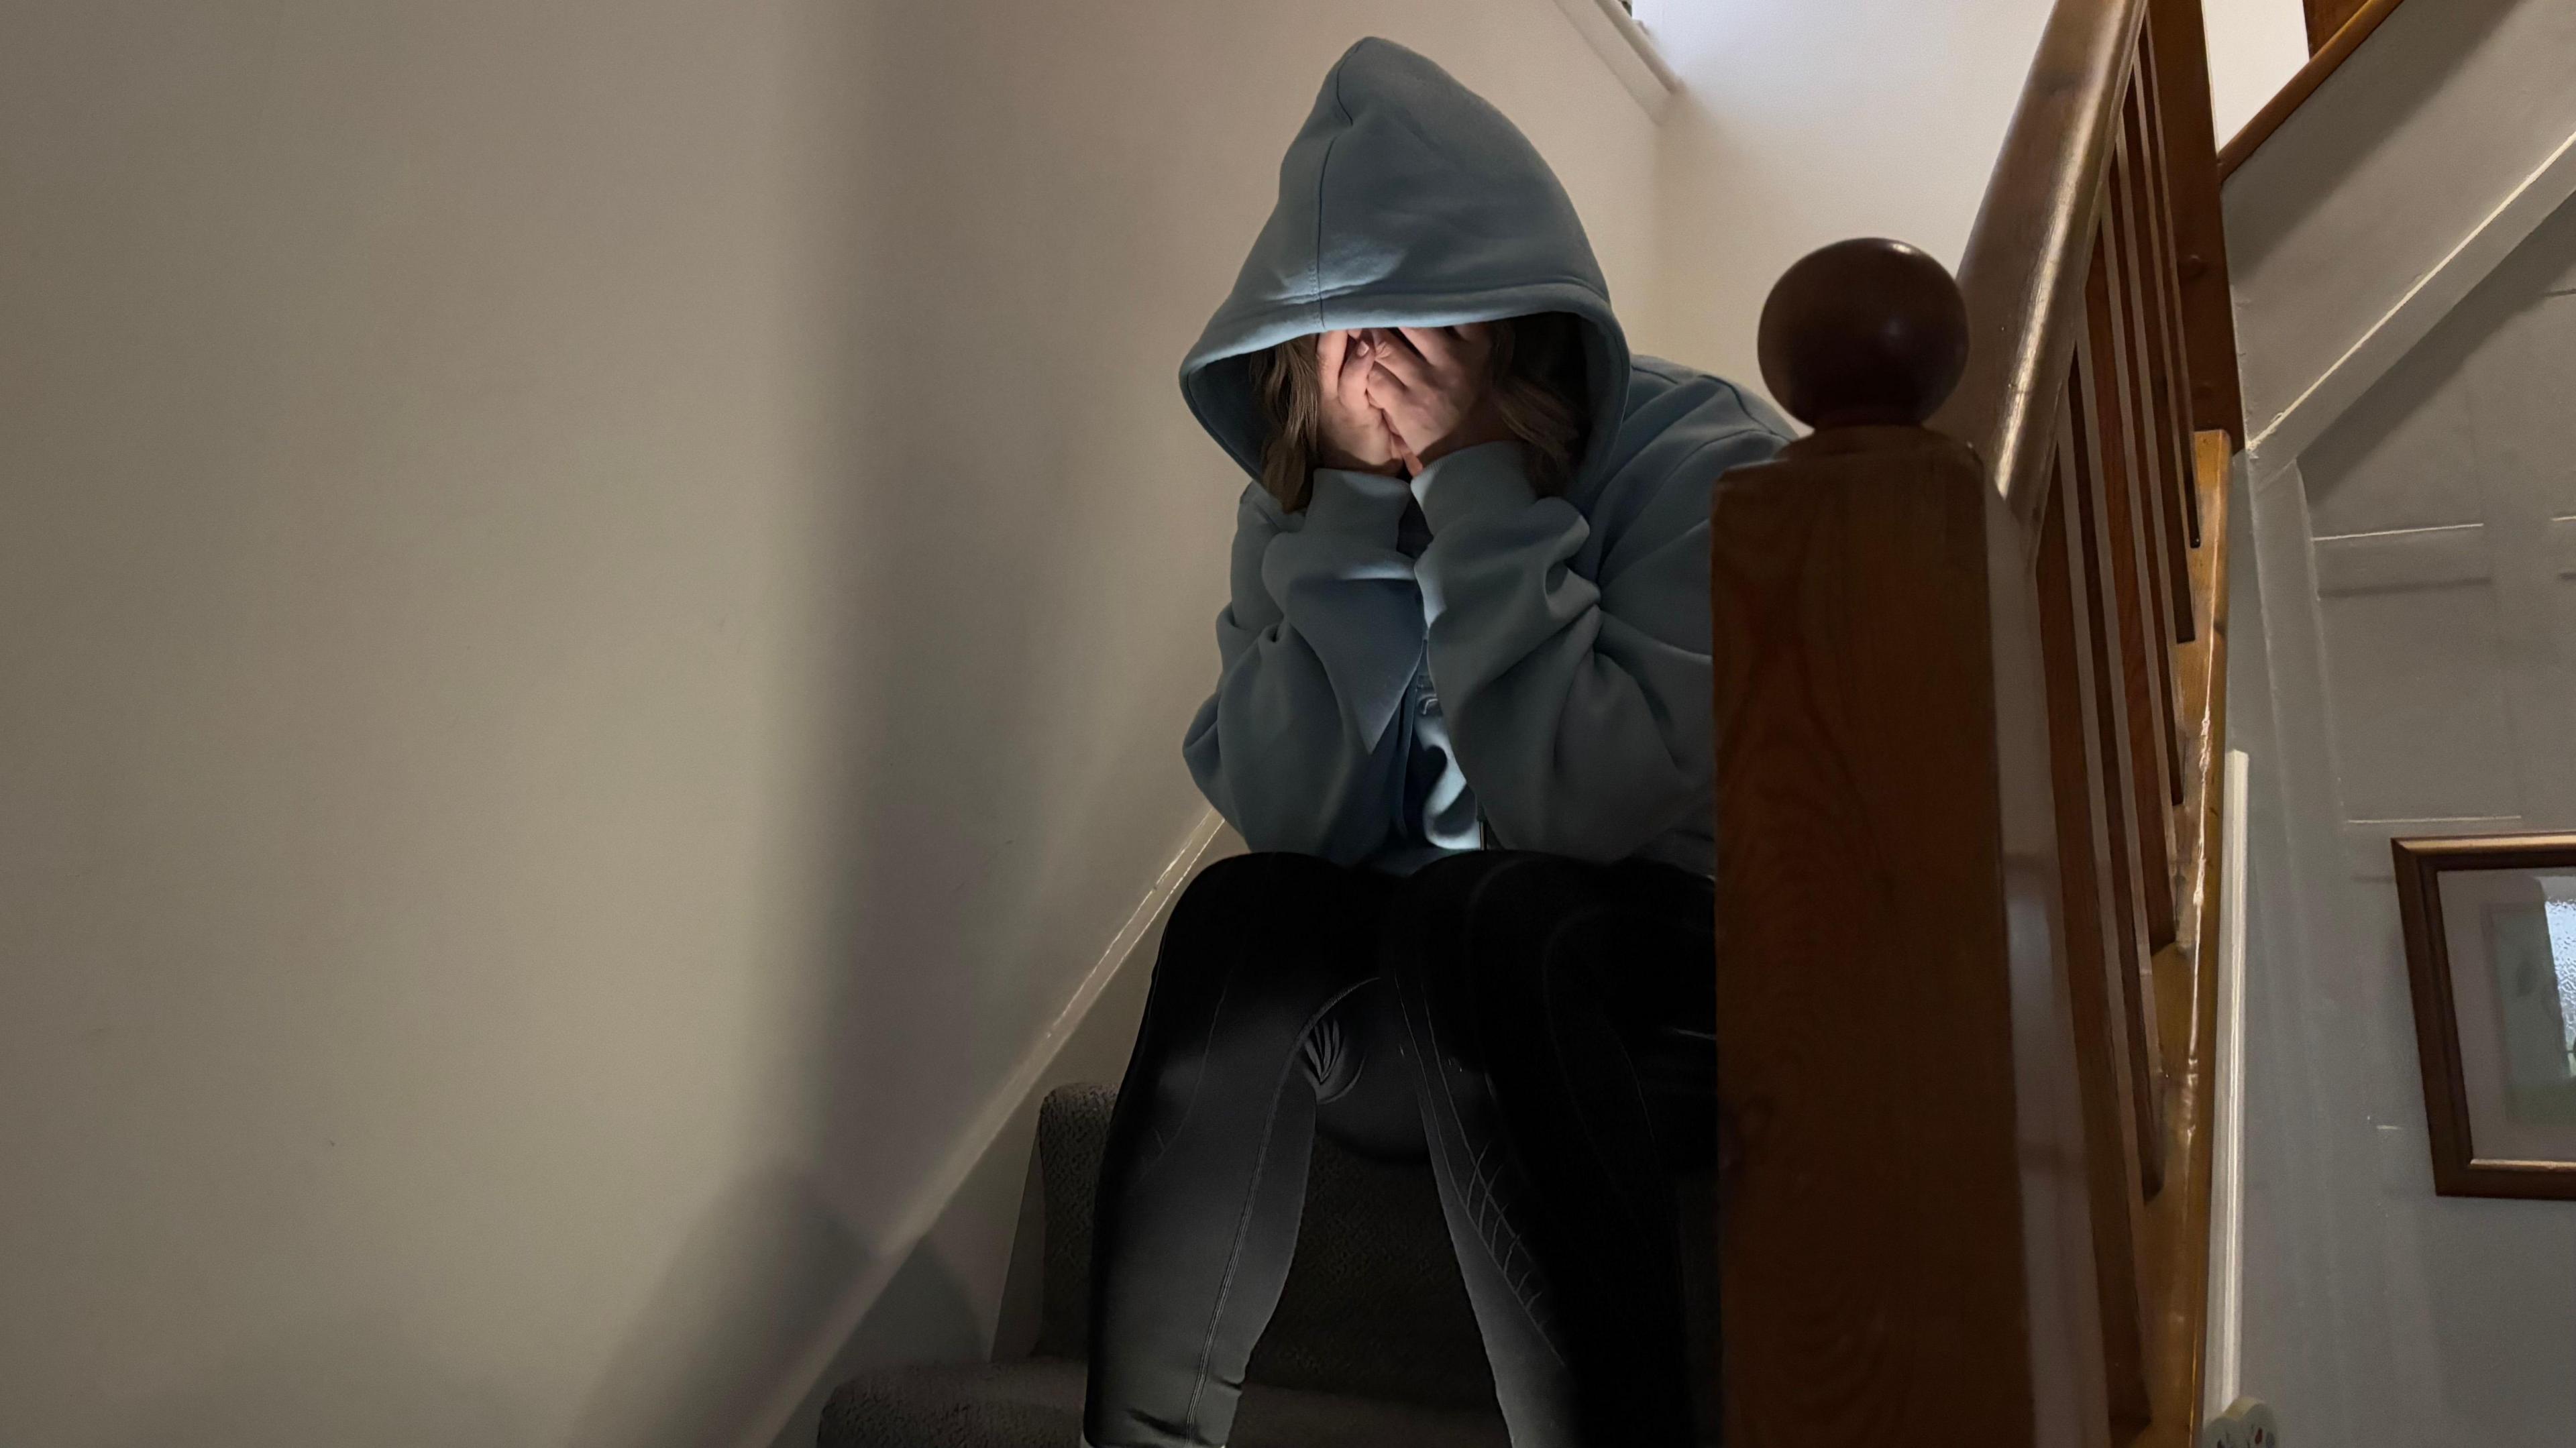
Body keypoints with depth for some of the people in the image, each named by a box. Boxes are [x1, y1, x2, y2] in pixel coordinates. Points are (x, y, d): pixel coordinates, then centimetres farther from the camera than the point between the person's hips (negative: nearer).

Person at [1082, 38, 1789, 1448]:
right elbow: (1290, 824, -12)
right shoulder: (1300, 503, 0)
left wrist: (1479, 492, -23)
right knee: (1241, 915, -24)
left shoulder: (1704, 461, -13)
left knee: (1477, 917, -32)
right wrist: (1359, 514, -18)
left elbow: (1575, 810, -25)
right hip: (1415, 1016, 4)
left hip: (1658, 1005, -3)